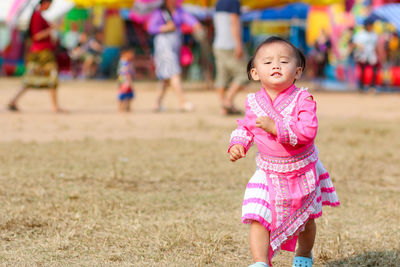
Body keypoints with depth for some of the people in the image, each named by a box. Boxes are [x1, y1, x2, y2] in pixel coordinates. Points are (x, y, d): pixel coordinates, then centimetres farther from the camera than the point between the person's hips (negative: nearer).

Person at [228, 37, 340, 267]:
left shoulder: (302, 100, -20)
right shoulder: (254, 103, -7)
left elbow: (308, 131, -32)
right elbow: (245, 128, 10)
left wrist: (276, 127, -36)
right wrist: (238, 144, -9)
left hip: (302, 173, -1)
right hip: (268, 173, 1)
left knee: (306, 220, 19)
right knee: (258, 218, -17)